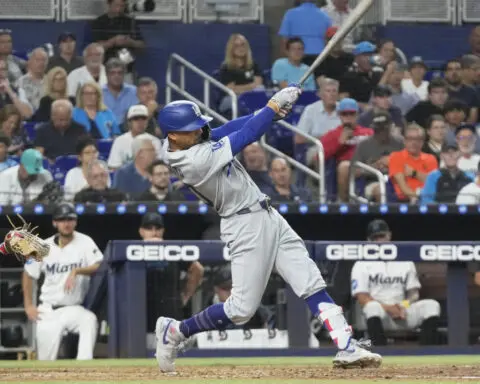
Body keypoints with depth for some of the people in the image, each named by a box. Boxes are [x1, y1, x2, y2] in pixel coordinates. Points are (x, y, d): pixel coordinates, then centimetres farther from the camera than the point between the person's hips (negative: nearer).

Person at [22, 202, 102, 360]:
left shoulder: (85, 242, -5)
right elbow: (28, 275, 15)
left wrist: (76, 271, -33)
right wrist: (28, 306, 8)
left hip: (75, 309, -3)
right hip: (48, 311, 3)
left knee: (89, 320, -35)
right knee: (46, 357, -3)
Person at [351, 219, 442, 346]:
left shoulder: (405, 262, 17)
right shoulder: (362, 265, 7)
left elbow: (414, 293, 13)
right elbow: (362, 298, -2)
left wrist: (403, 306, -12)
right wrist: (387, 308, -18)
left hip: (403, 311, 3)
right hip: (378, 316, -3)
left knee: (431, 305, -23)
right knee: (373, 306, -39)